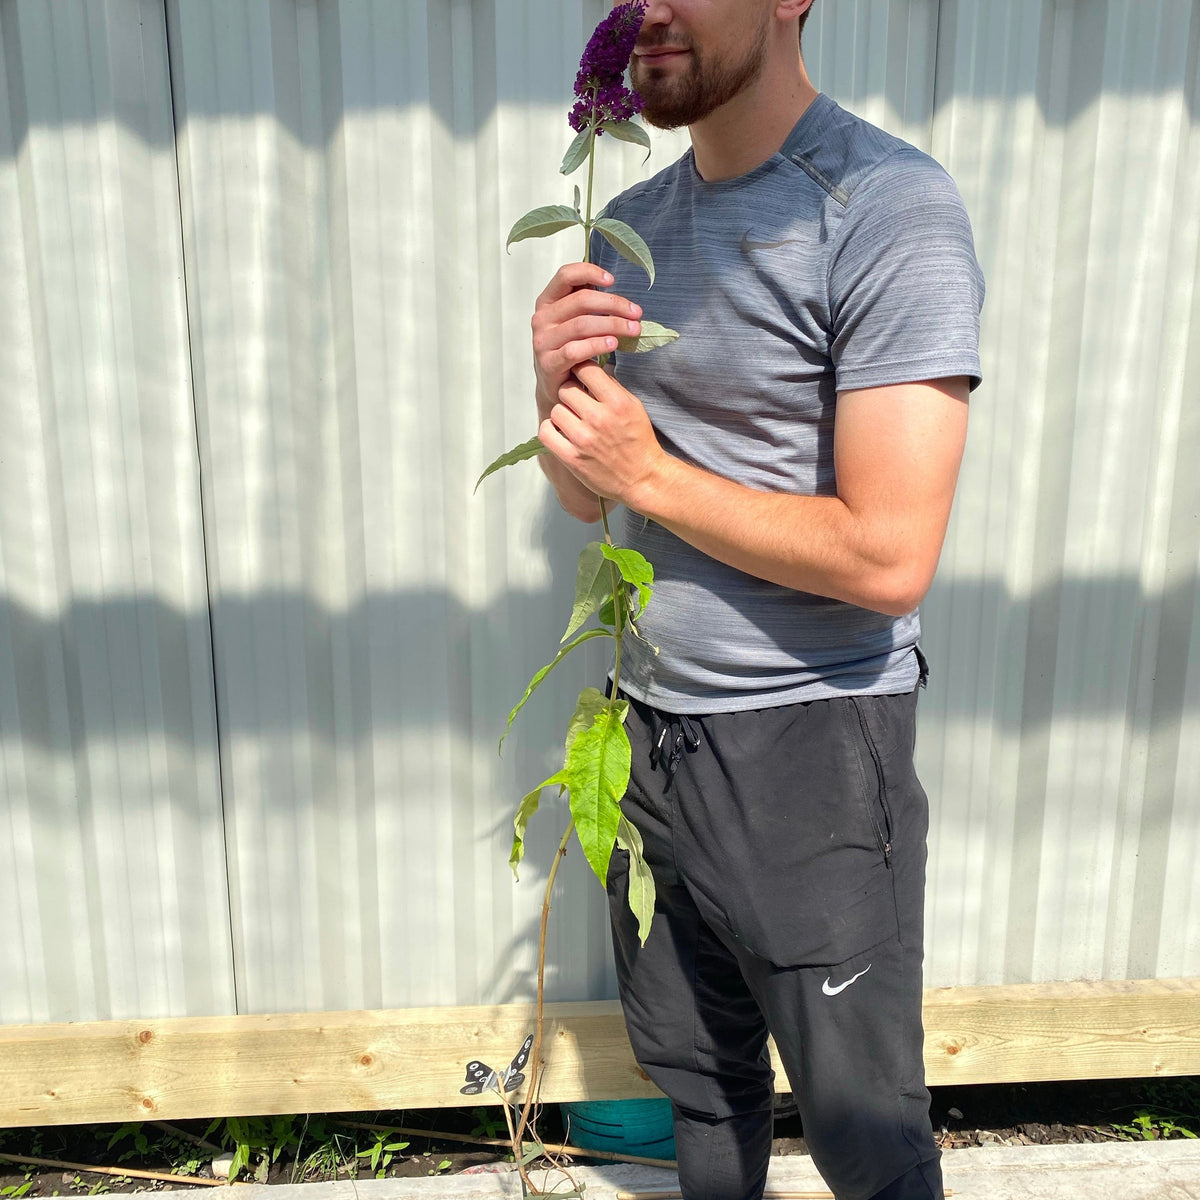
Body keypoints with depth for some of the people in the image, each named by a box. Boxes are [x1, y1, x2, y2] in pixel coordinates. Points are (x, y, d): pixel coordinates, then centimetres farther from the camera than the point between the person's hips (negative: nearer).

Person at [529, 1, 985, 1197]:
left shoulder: (887, 206, -15)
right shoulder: (633, 224, 8)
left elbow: (890, 557, -22)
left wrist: (651, 474, -16)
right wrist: (558, 386, -9)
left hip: (808, 742, -6)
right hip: (650, 726, 7)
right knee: (695, 1073, 23)